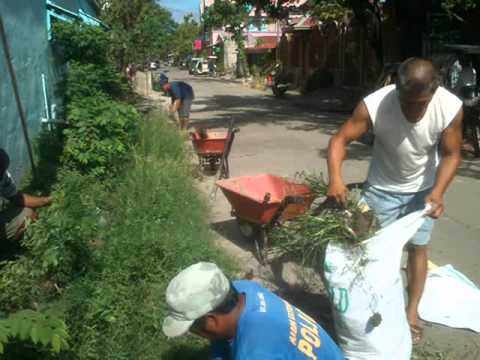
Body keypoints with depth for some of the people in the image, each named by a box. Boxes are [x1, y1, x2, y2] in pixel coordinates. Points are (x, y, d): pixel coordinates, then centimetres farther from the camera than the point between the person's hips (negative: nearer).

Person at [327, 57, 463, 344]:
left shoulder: (451, 107, -26)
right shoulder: (373, 105, -31)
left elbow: (451, 154, -14)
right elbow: (340, 140, -25)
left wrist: (438, 191, -30)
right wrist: (335, 178, -42)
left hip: (423, 188, 1)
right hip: (382, 188, -1)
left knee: (418, 247, 9)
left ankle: (412, 310, 28)